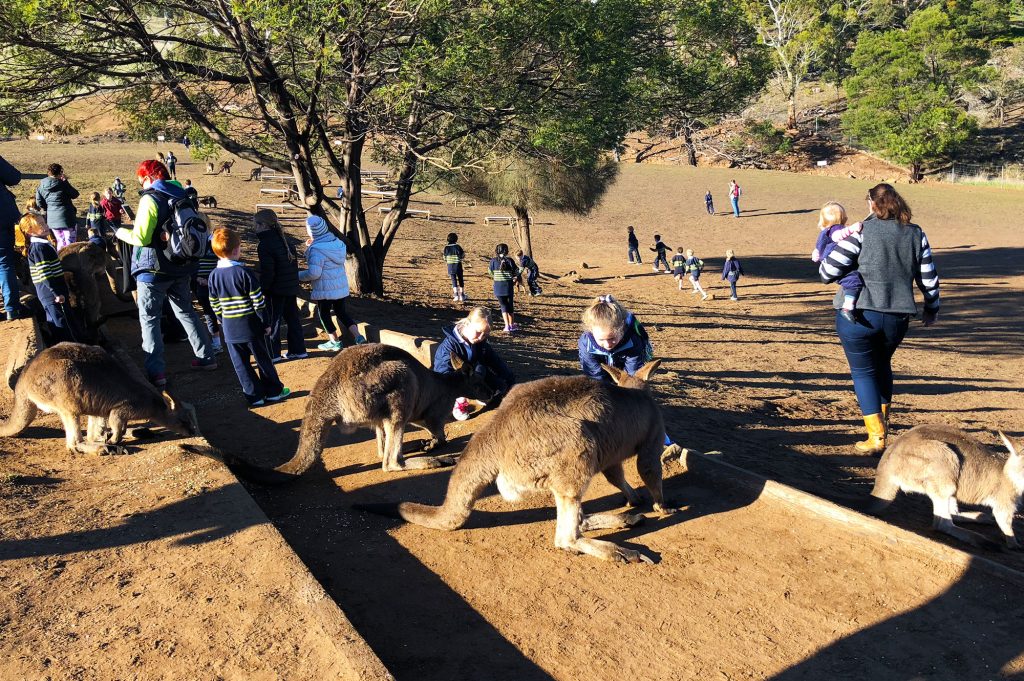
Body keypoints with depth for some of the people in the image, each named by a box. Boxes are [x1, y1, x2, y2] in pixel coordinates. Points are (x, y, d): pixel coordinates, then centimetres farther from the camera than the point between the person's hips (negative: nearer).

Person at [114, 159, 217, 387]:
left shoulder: (150, 199, -15)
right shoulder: (182, 196, 7)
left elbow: (141, 237, -20)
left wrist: (122, 233, -1)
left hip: (154, 270, -7)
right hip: (182, 268, 7)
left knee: (149, 319, 1)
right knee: (186, 312, 20)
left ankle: (156, 372, -2)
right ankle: (206, 357, 23)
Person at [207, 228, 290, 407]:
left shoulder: (214, 275, 0)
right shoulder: (244, 272, -15)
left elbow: (215, 305, 7)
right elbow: (258, 301, -13)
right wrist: (266, 322, -3)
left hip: (229, 328, 4)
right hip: (250, 325, -3)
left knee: (240, 363, 10)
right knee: (262, 359, 10)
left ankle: (254, 395, 13)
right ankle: (273, 391, 20)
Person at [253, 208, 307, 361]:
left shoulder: (264, 244, -15)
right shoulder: (284, 240, 10)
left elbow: (267, 272, -19)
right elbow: (294, 261, 15)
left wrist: (261, 290, -12)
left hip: (276, 291, -8)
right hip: (292, 288, 8)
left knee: (272, 321, 2)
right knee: (292, 318, 15)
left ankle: (273, 354, 7)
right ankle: (299, 350, 20)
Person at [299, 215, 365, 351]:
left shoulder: (316, 250, -22)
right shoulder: (337, 242, 1)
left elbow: (314, 273, -25)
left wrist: (299, 276, -6)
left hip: (325, 288, -7)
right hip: (341, 286, 7)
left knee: (323, 314, 14)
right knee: (341, 312, 19)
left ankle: (335, 342, 21)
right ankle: (358, 337, 8)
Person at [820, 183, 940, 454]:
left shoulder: (861, 232, -9)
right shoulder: (916, 234, 6)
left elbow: (828, 271, -12)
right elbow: (929, 278, 11)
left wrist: (823, 268, 12)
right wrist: (931, 309, 26)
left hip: (858, 316, -5)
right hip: (897, 318, 5)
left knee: (863, 371, 9)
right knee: (882, 364, 28)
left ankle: (876, 436, 4)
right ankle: (883, 420, 37)